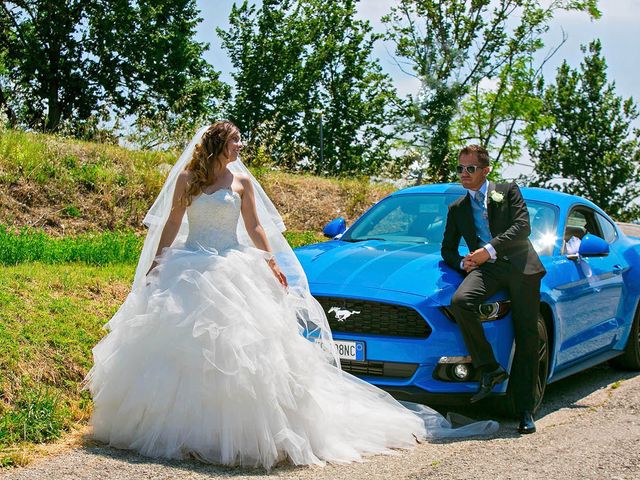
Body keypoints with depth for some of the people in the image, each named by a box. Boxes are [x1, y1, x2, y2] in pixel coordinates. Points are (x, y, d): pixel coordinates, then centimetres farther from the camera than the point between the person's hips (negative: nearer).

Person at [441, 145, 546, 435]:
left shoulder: (508, 191, 15)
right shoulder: (457, 209, 26)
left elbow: (522, 227, 0)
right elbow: (447, 248, 25)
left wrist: (490, 250, -12)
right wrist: (462, 262, 1)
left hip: (520, 265, -2)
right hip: (486, 269, 2)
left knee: (526, 338, -6)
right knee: (460, 301, -31)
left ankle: (525, 410, -1)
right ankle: (490, 369, -19)